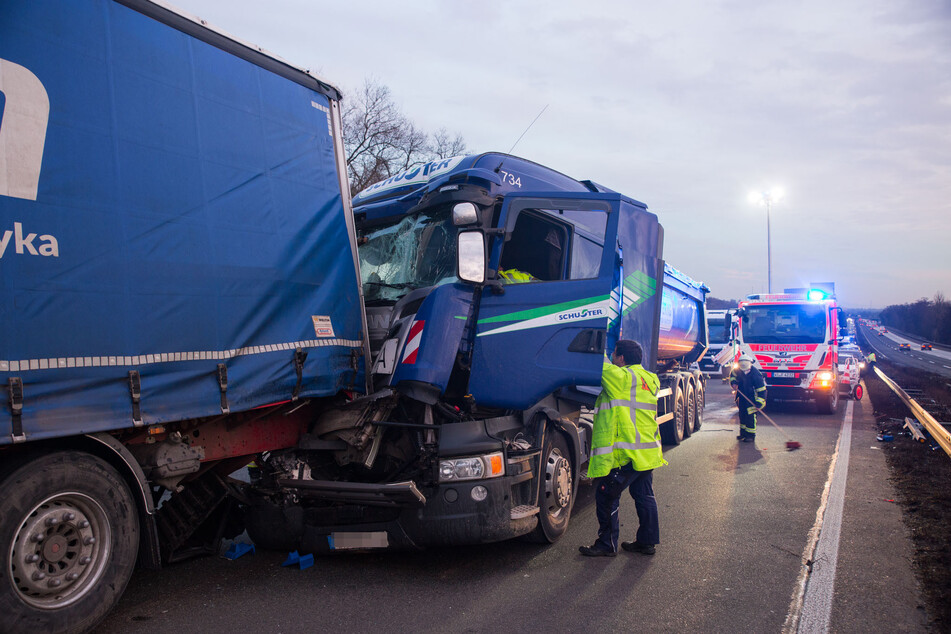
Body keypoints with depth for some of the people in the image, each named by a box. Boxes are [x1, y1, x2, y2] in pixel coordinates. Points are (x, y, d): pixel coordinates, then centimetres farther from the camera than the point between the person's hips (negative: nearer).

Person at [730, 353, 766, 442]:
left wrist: (759, 402, -28)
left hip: (752, 396, -6)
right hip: (742, 394, 6)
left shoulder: (756, 374, -27)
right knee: (742, 413, 13)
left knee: (750, 415, -11)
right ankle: (743, 433, 27)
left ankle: (751, 435, -2)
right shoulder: (738, 370, -12)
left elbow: (761, 390, -24)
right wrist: (733, 382, -7)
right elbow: (733, 375, 13)